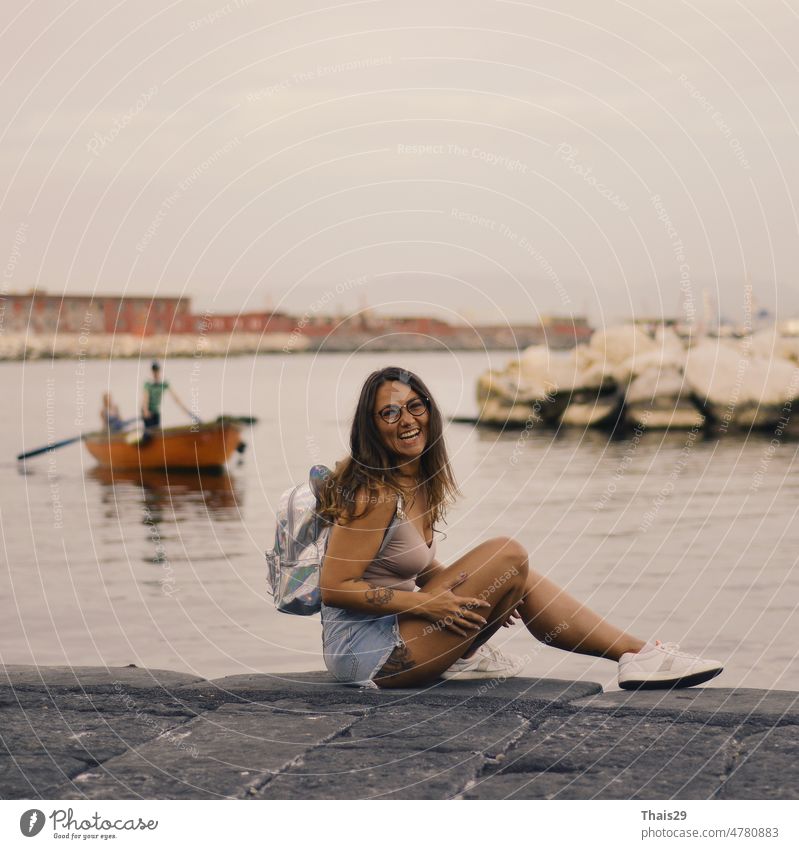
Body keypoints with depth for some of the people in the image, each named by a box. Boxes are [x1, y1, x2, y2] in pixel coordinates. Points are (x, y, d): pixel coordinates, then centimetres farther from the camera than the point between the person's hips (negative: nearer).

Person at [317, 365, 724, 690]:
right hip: (367, 654, -10)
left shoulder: (421, 482, 9)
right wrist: (427, 602, -20)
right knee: (507, 555, -12)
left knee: (520, 580, 7)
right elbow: (334, 587, -21)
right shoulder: (376, 495, -19)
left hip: (392, 632, 10)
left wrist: (489, 594, 8)